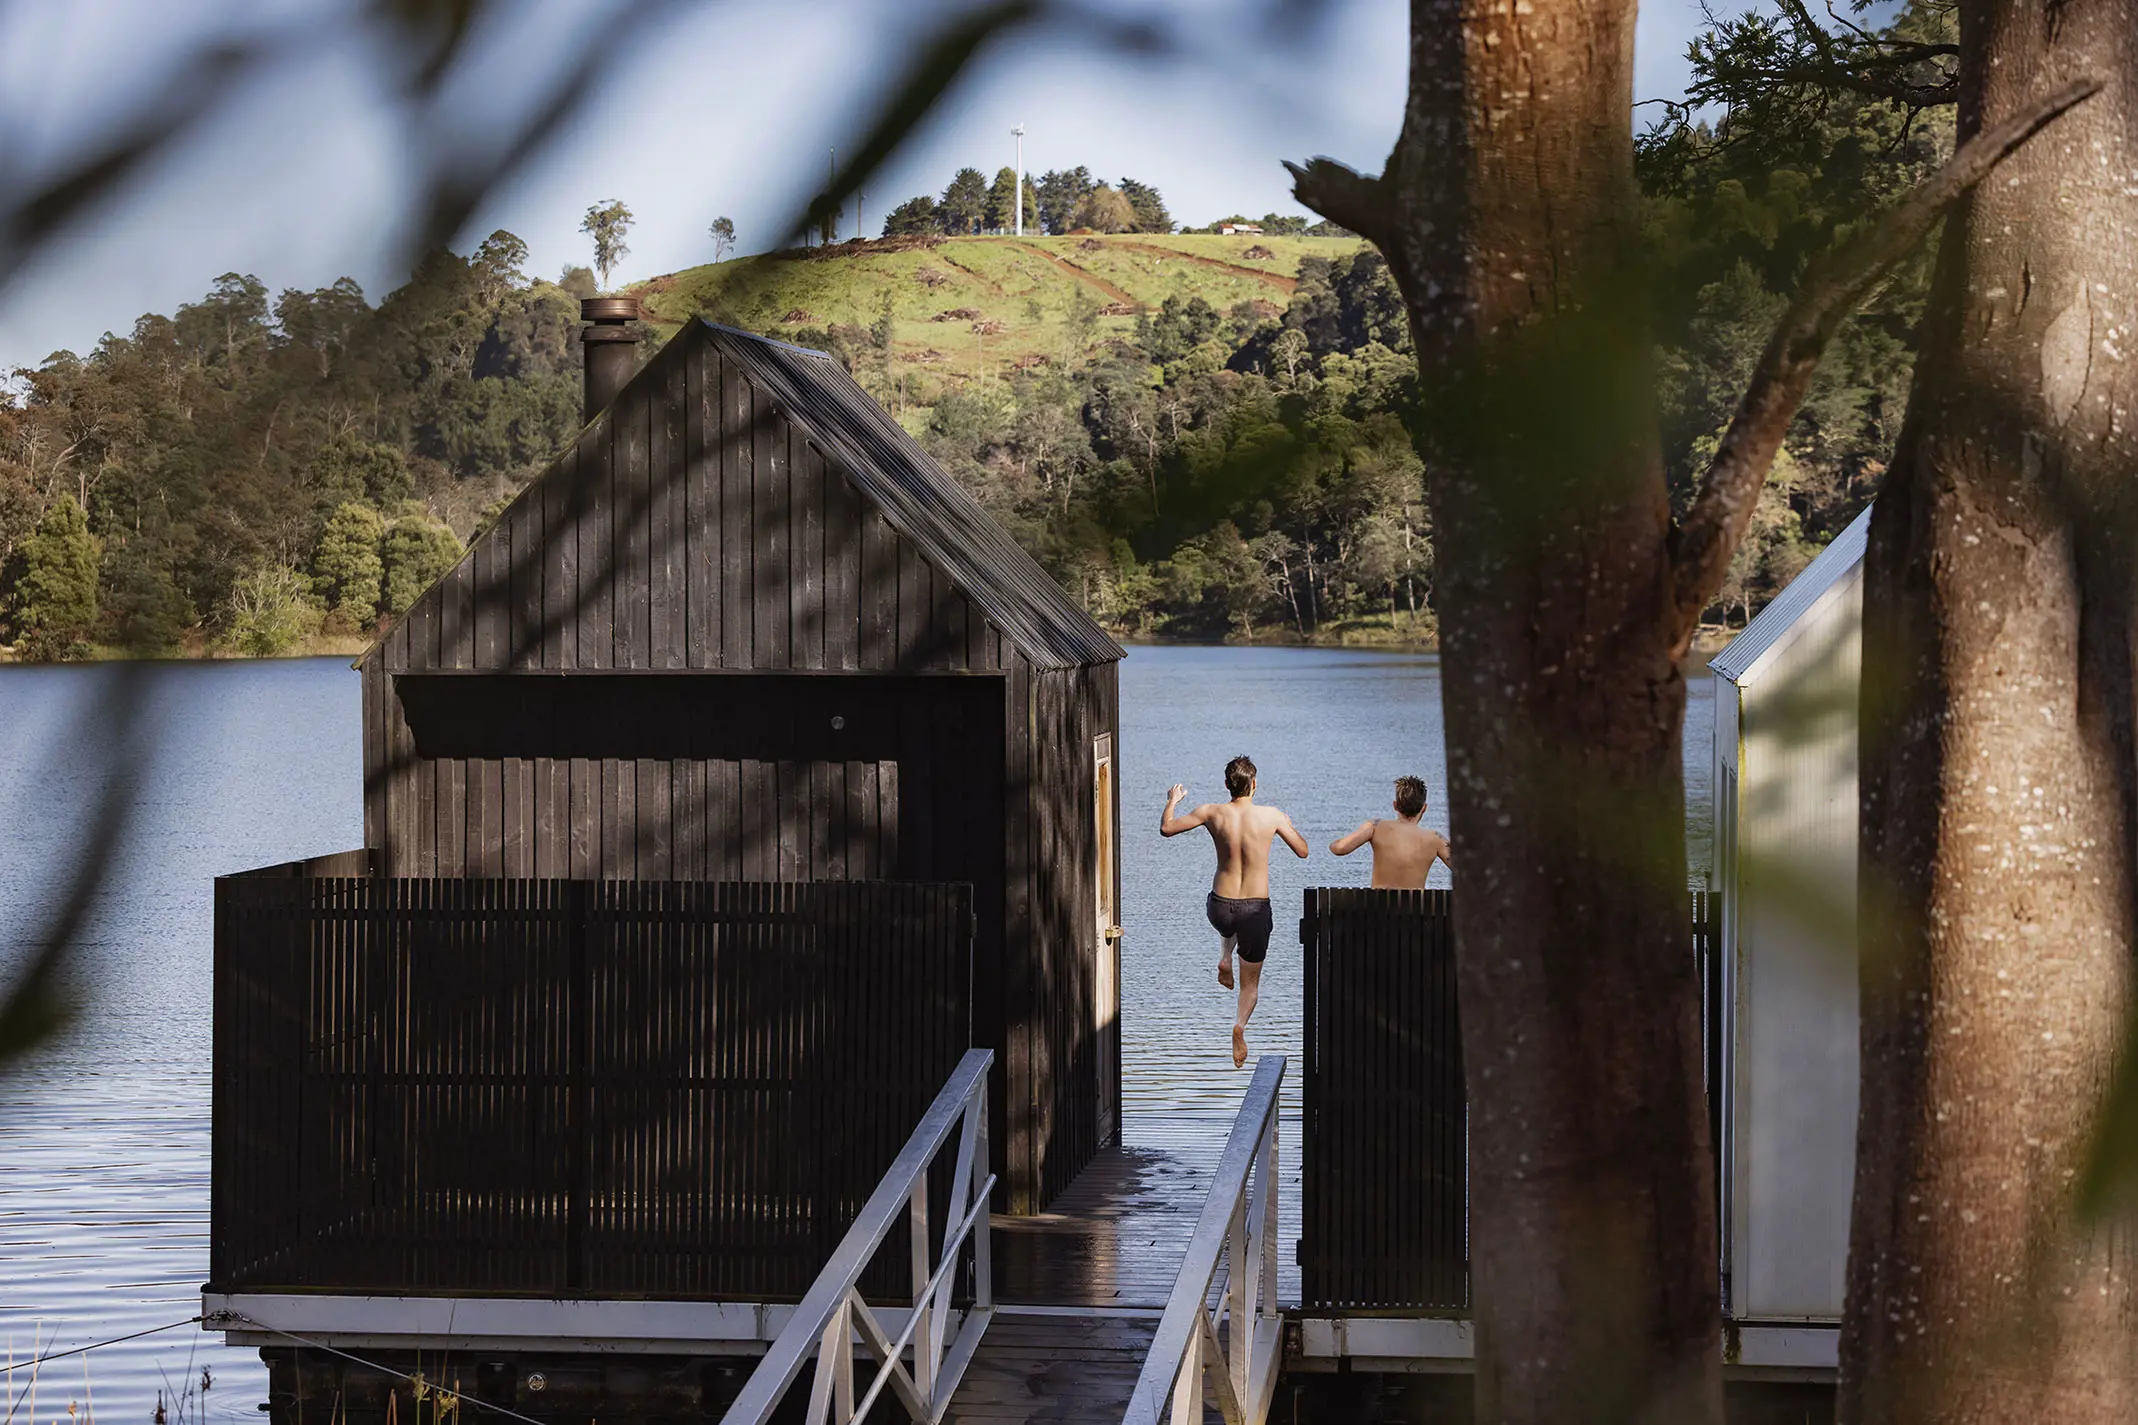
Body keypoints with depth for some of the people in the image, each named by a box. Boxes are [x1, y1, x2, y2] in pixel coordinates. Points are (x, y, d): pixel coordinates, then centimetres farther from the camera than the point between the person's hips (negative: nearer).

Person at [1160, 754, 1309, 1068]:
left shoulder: (1214, 812, -7)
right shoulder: (1271, 816, -9)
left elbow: (1166, 828, 2)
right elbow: (1302, 851, 4)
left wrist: (1172, 801, 21)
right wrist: (1289, 825, 23)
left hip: (1220, 908, 2)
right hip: (1256, 911, -2)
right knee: (1250, 982, 14)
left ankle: (1225, 961, 23)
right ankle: (1239, 1025, -14)